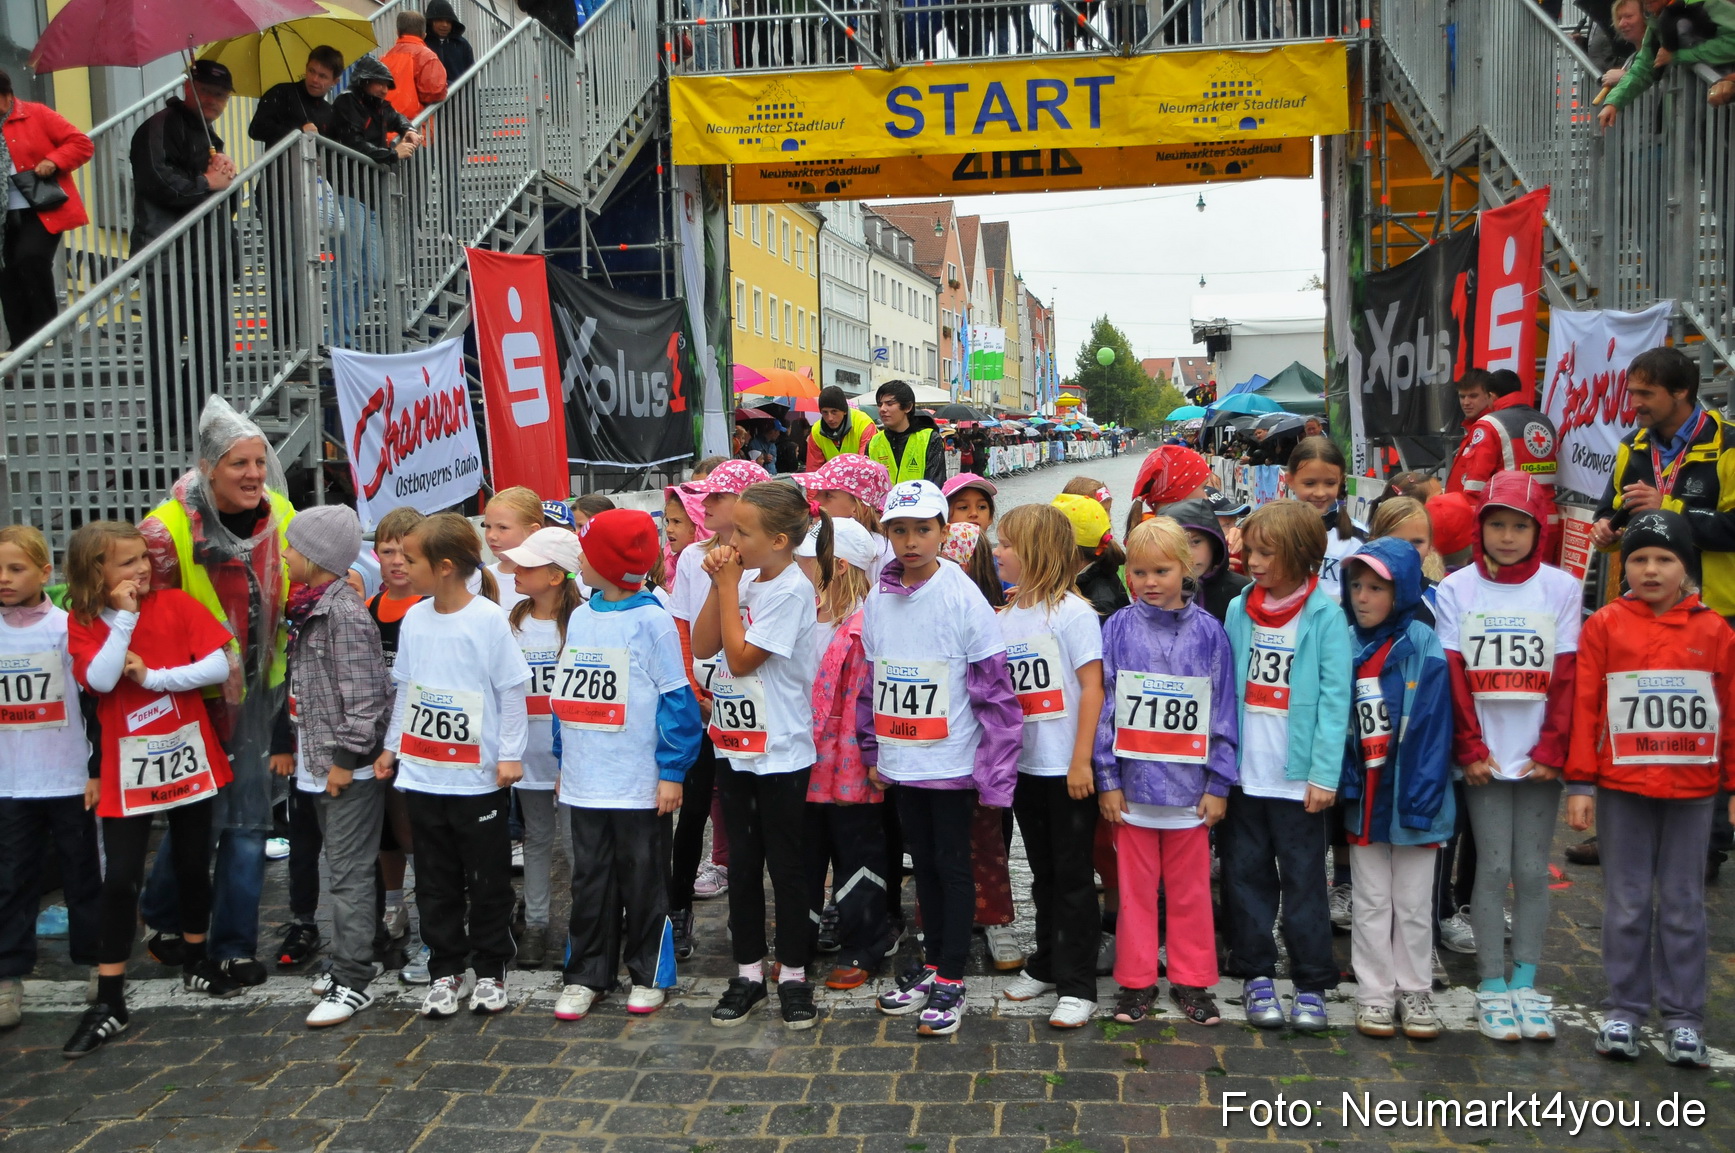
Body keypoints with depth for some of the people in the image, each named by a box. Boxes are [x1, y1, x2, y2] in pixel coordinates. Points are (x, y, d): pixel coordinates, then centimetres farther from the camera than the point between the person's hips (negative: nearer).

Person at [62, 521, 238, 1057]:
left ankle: (195, 961, 35)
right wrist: (124, 616, -20)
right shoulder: (83, 622, -3)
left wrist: (151, 677, -16)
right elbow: (100, 680, -21)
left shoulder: (176, 604, -4)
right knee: (120, 879, -1)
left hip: (188, 754, 1)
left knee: (193, 866, 13)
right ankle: (109, 1002, 8)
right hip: (128, 767, -1)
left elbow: (220, 667, -11)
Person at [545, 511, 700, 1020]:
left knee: (644, 882, 8)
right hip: (585, 782, 6)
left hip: (639, 785, -5)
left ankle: (648, 974, 22)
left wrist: (672, 772, -12)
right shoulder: (579, 617, 8)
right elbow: (565, 693, 16)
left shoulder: (651, 620, -11)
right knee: (590, 881, 13)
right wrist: (564, 760, 15)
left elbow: (676, 698, -10)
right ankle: (585, 974, 25)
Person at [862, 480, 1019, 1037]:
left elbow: (995, 690, -13)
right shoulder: (877, 600, 2)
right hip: (900, 762, 5)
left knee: (953, 866, 6)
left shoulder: (964, 598, -14)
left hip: (952, 761, -5)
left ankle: (951, 980, 17)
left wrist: (995, 771, -15)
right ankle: (931, 963, 31)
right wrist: (871, 750, 11)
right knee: (923, 862, 17)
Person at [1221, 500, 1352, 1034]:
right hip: (1242, 771, 4)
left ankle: (1312, 984, 18)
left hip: (1298, 778, -3)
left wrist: (1324, 774, -14)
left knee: (1304, 880, 6)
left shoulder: (1325, 616, -6)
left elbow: (1334, 700, -9)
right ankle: (1255, 974, 23)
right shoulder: (1239, 609, 5)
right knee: (1246, 875, 10)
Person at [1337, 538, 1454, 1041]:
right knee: (1371, 902, 12)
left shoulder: (1423, 649, -11)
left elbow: (1432, 727, -13)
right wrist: (1343, 784, -6)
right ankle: (1374, 993, 22)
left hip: (1411, 798, -3)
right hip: (1364, 798, 3)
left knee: (1413, 904, 11)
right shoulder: (1347, 646, 1)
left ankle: (1414, 991, 25)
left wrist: (1421, 799, -16)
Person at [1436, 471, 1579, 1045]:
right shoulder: (1456, 589, 0)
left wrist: (1552, 750, -6)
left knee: (1532, 869, 6)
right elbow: (1453, 675, -2)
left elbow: (1565, 676, 0)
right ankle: (1492, 986, 11)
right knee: (1494, 868, 1)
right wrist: (1470, 750, -8)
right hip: (1484, 756, -1)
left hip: (1540, 756, 1)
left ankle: (1525, 982, 17)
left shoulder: (1561, 587, 2)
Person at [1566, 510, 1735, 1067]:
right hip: (1621, 787, -1)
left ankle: (1683, 1016, 19)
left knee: (1684, 904, 9)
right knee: (1627, 902, 7)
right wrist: (1580, 783, -4)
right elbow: (1585, 707, -2)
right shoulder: (1604, 625, -2)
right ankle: (1624, 1009, 18)